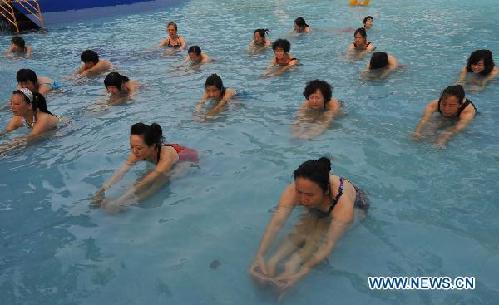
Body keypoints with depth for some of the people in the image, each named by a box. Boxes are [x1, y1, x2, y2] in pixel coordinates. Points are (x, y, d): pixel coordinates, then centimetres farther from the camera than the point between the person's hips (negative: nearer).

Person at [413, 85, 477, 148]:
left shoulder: (469, 110, -47)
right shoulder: (434, 104, -41)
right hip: (442, 117, 1)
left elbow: (459, 126, -65)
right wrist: (418, 132, -80)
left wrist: (444, 138, -85)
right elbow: (424, 119, -58)